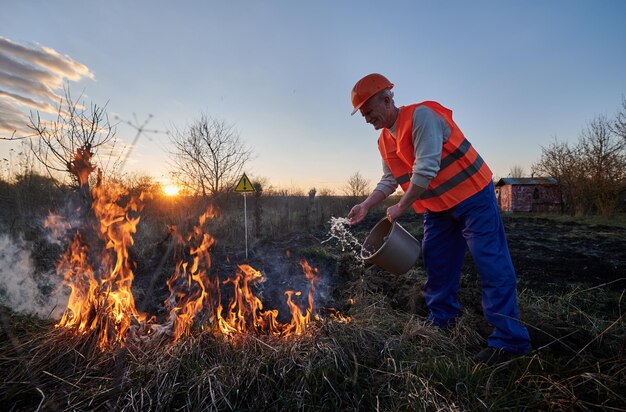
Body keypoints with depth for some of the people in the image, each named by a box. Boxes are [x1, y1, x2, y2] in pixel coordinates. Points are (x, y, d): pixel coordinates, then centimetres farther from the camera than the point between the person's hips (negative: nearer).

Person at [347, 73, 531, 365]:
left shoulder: (421, 116, -20)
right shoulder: (385, 141, 7)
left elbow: (425, 170, -26)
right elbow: (389, 180, 12)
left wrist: (401, 207, -19)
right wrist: (365, 206, 2)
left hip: (471, 196, -9)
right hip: (437, 208, 9)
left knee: (491, 264, -7)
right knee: (436, 263, 11)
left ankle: (510, 340, 1)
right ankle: (441, 323, 25)